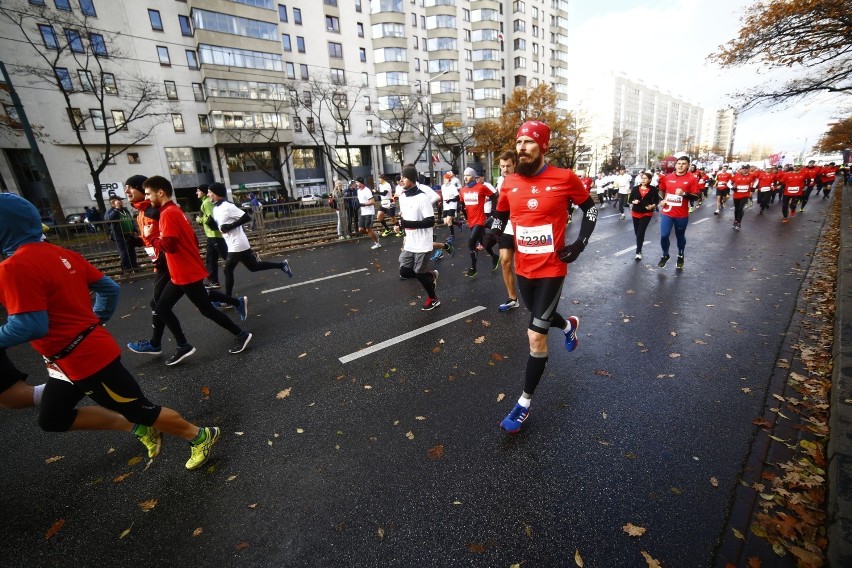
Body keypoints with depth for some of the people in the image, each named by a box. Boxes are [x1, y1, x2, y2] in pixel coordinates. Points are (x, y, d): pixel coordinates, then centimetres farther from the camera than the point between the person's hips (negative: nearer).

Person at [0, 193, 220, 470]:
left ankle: (200, 436, 20)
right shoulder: (62, 254, 4)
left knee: (140, 410, 5)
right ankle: (138, 428, 27)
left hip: (87, 358, -9)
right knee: (52, 419, 23)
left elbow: (30, 326, -24)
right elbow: (110, 289, 9)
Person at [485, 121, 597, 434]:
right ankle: (569, 325, 64)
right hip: (523, 269, 5)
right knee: (541, 317, 26)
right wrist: (493, 231, -8)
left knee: (536, 335, -4)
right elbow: (501, 214, 14)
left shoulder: (564, 178, -11)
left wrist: (580, 243, -6)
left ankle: (525, 403, 14)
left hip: (551, 270, -5)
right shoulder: (509, 182, -1)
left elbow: (590, 208, 5)